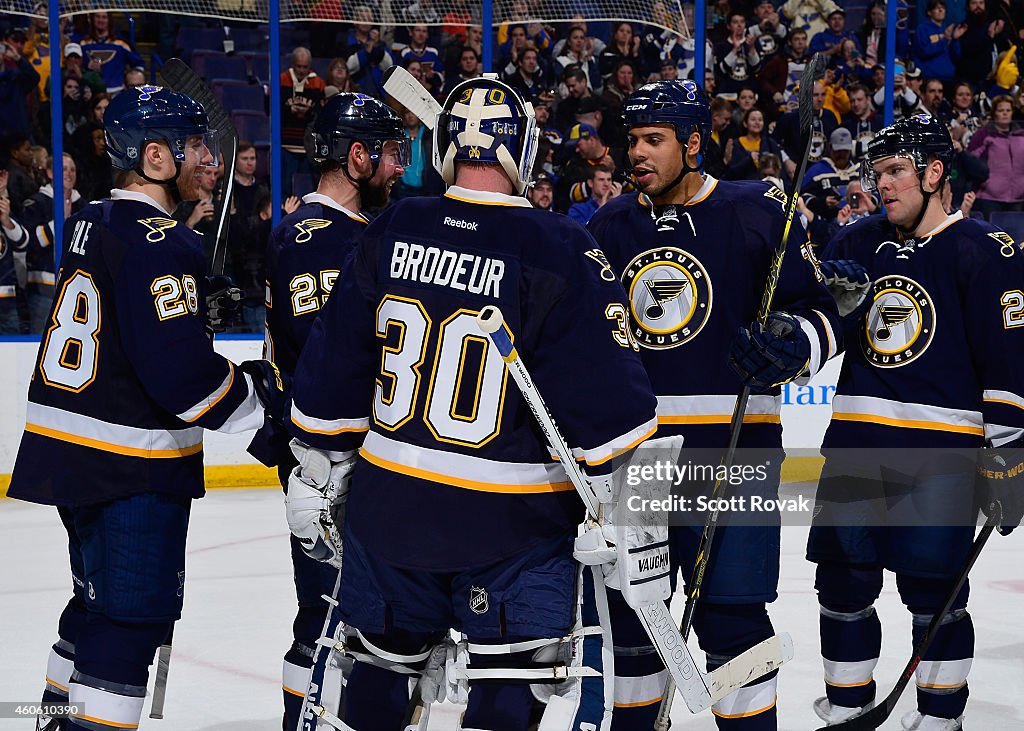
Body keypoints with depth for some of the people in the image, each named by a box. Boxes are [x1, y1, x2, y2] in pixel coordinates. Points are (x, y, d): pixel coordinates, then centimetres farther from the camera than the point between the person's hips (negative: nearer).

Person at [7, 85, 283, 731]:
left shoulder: (92, 224, 11)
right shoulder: (160, 244, -19)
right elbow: (180, 372, -25)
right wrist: (260, 392, -11)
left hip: (67, 445, 10)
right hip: (132, 461, -10)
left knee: (101, 597, 23)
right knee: (135, 612, -3)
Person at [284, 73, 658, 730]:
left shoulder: (388, 234, 0)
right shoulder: (562, 255, -13)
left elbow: (332, 373, 7)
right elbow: (608, 404, -14)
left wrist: (317, 474, 18)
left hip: (387, 507, 5)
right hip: (511, 528, -5)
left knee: (379, 673, 21)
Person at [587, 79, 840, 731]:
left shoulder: (756, 212, -3)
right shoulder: (612, 227, 11)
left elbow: (820, 312, -1)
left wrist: (791, 343, -20)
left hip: (732, 443, -4)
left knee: (729, 614, -7)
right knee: (628, 604, 10)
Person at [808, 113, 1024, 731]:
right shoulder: (857, 244, 11)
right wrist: (833, 297, -10)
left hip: (941, 447, -5)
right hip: (856, 440, 5)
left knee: (933, 590, -2)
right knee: (843, 581, 9)